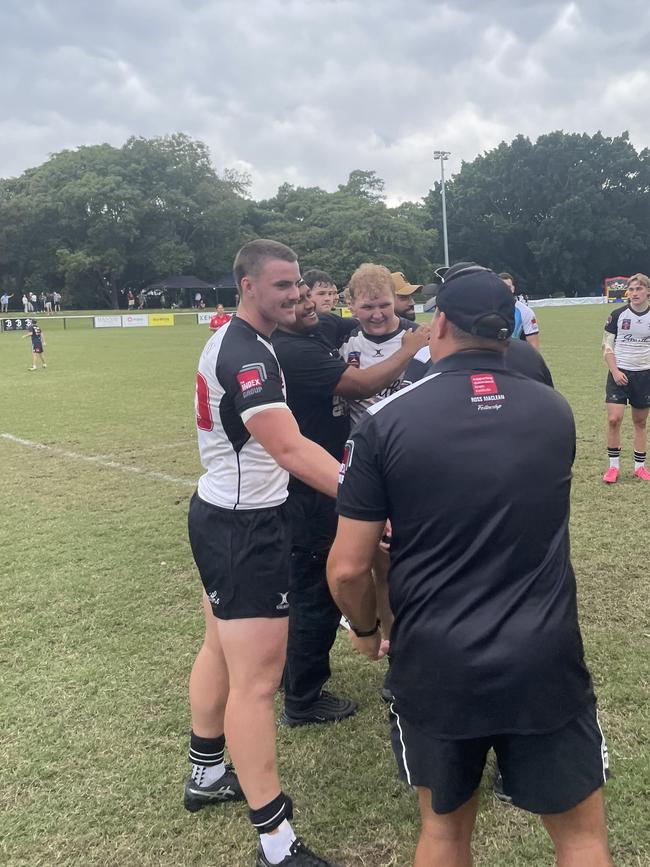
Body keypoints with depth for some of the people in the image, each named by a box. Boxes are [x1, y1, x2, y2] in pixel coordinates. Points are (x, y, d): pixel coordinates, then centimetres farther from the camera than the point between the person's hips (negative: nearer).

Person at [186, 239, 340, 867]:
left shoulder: (231, 341, 9)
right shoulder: (247, 354, -23)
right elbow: (289, 448, -35)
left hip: (222, 514, 11)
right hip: (244, 528, -11)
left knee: (222, 650, 23)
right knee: (256, 680, -5)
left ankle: (206, 774, 42)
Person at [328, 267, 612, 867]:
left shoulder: (385, 422, -10)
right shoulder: (555, 413, 0)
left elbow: (348, 569, -9)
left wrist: (366, 630, 12)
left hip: (435, 669, 0)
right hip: (546, 664, 1)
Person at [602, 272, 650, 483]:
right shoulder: (618, 315, -2)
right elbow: (607, 345, 1)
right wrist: (615, 371, -10)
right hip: (619, 373, -1)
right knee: (614, 419, -10)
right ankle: (614, 466, 3)